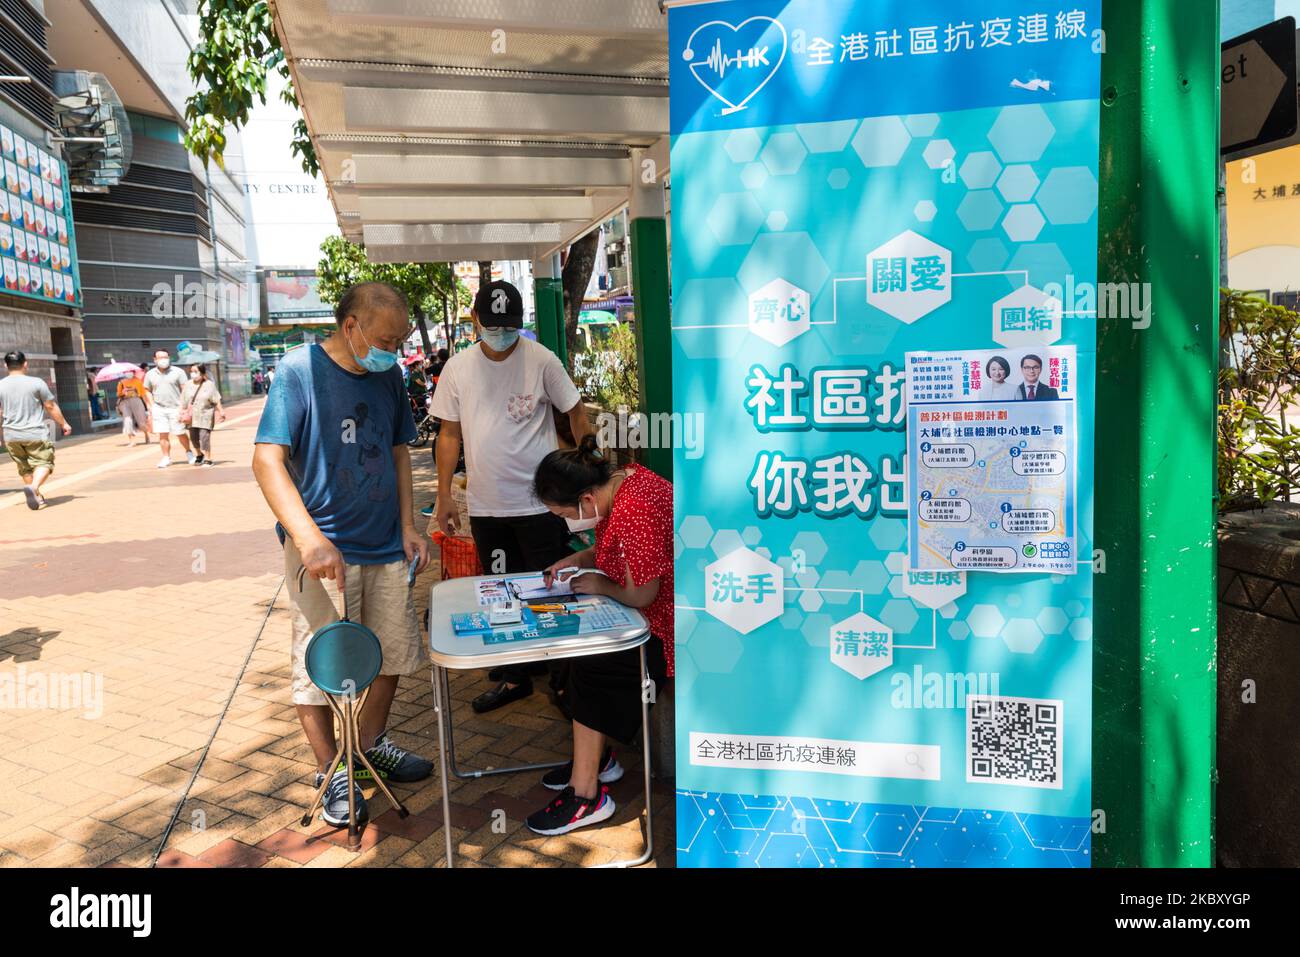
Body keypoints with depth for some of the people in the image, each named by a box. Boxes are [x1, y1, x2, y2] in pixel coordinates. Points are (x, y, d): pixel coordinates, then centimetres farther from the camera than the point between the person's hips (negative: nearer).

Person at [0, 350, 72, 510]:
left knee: (25, 468, 17)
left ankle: (37, 497, 22)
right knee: (43, 462, 2)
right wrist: (64, 424, 10)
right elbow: (51, 407, -3)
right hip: (35, 434, -4)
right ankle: (34, 487, -24)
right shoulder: (37, 383, -8)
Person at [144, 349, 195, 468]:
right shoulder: (150, 374, 7)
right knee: (163, 434, 0)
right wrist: (152, 405, 5)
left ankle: (189, 452, 24)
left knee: (180, 433, 3)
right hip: (159, 408, 2)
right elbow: (147, 390, 17)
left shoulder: (178, 372, -2)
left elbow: (185, 389, -2)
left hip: (175, 408, -2)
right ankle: (166, 458, 7)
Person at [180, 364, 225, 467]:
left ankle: (208, 459, -4)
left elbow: (216, 400, -4)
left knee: (204, 436, -12)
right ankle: (200, 454, 36)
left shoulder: (209, 384, -7)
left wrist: (221, 412, -5)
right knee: (193, 437, 10)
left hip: (206, 415, -4)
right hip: (193, 416, 4)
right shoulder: (188, 385, 2)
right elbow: (183, 401, 7)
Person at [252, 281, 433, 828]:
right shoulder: (300, 369, -12)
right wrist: (311, 540, -28)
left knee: (393, 651, 14)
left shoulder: (388, 376, 6)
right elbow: (267, 460, -17)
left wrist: (408, 527, 7)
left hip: (386, 546, 6)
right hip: (324, 549, -6)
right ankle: (329, 770, 24)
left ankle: (372, 746, 36)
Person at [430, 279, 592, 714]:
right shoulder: (457, 368, 5)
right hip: (486, 507, 4)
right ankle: (515, 677, 30)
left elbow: (577, 413, 0)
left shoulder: (541, 360, -6)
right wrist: (444, 495, 8)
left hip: (539, 502, -4)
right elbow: (449, 433, 10)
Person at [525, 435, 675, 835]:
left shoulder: (632, 512, -30)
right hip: (662, 609, 10)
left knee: (590, 667, -9)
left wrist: (601, 585, -6)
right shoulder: (623, 478, 2)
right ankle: (597, 758, 19)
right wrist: (578, 560, 5)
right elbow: (614, 548, 19)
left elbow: (641, 595, -24)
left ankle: (586, 795, 3)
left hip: (667, 627, -10)